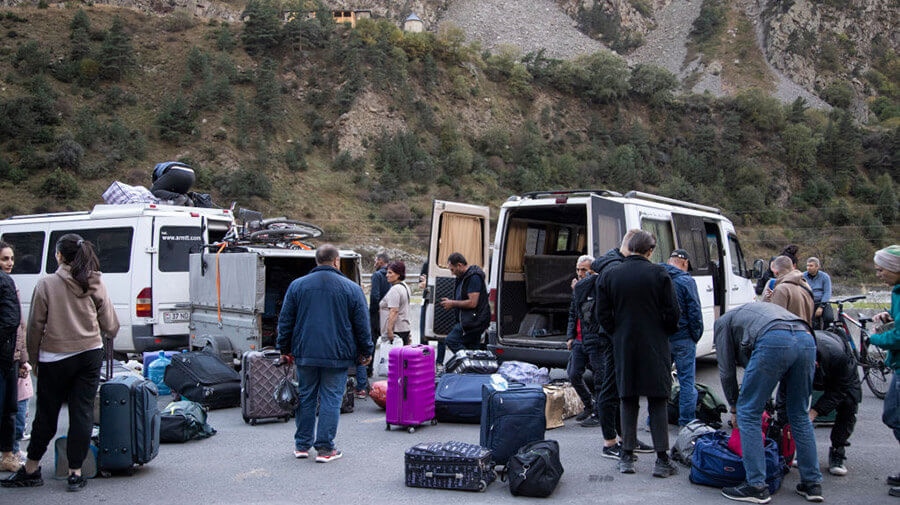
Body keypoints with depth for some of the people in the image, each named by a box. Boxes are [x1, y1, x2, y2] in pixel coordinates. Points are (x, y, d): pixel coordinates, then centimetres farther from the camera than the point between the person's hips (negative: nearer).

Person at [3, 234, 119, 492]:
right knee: (82, 412, 5)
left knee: (46, 413, 9)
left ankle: (31, 469, 21)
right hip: (90, 354, 2)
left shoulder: (47, 284, -8)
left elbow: (36, 326, -4)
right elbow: (110, 324, 6)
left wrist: (33, 358, 7)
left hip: (55, 358, -2)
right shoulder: (96, 284, 0)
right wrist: (109, 335, 29)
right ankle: (75, 472, 7)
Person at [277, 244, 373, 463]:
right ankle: (325, 448, 4)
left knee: (306, 397, 13)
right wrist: (366, 351, 12)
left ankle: (302, 445, 20)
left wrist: (285, 349, 15)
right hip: (337, 355, -2)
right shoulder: (351, 288, -1)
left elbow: (285, 320, 6)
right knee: (331, 399, 3)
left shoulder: (297, 285, 3)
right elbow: (362, 324, 2)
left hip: (305, 354, 2)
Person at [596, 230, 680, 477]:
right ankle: (662, 460, 4)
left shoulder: (609, 275, -1)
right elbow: (672, 313, -7)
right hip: (654, 347, -2)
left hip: (623, 347, 2)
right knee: (657, 402, 4)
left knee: (628, 401, 11)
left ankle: (627, 457, 12)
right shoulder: (659, 274, -8)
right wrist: (664, 334, 10)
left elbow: (603, 315, 0)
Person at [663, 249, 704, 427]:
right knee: (687, 380, 4)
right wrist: (696, 335, 1)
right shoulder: (686, 281, -10)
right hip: (682, 339, -5)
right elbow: (694, 312, -11)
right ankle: (687, 422, 6)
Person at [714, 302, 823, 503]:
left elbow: (727, 371, 24)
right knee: (800, 415, 20)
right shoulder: (763, 309, 44)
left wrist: (734, 409, 36)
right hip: (807, 339, 6)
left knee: (749, 413, 6)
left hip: (774, 342, -6)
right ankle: (812, 484, 23)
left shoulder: (724, 322, 28)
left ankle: (756, 486, 5)